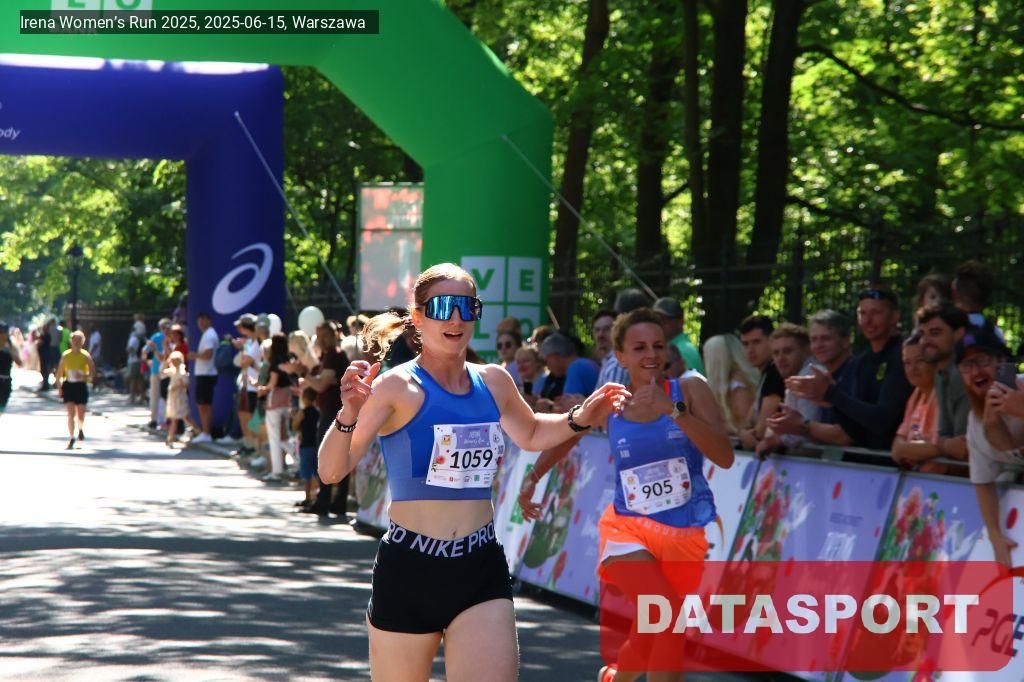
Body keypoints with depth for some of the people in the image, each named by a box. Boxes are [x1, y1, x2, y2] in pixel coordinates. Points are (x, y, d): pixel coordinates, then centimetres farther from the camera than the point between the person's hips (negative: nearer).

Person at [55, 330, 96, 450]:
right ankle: (71, 439, -1)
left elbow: (92, 373, -4)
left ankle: (81, 429, 36)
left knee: (81, 415, 3)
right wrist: (59, 387, 1)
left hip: (81, 386, 0)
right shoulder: (65, 355, 2)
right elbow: (59, 373, 8)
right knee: (70, 414, -8)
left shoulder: (85, 356, -2)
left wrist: (83, 375, -23)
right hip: (68, 386, 0)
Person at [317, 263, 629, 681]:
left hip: (481, 571, 4)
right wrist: (349, 415, -36)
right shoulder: (398, 387, -9)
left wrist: (580, 419, 13)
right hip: (409, 568, -3)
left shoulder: (494, 383, 7)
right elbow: (331, 472, -18)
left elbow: (531, 435, 30)